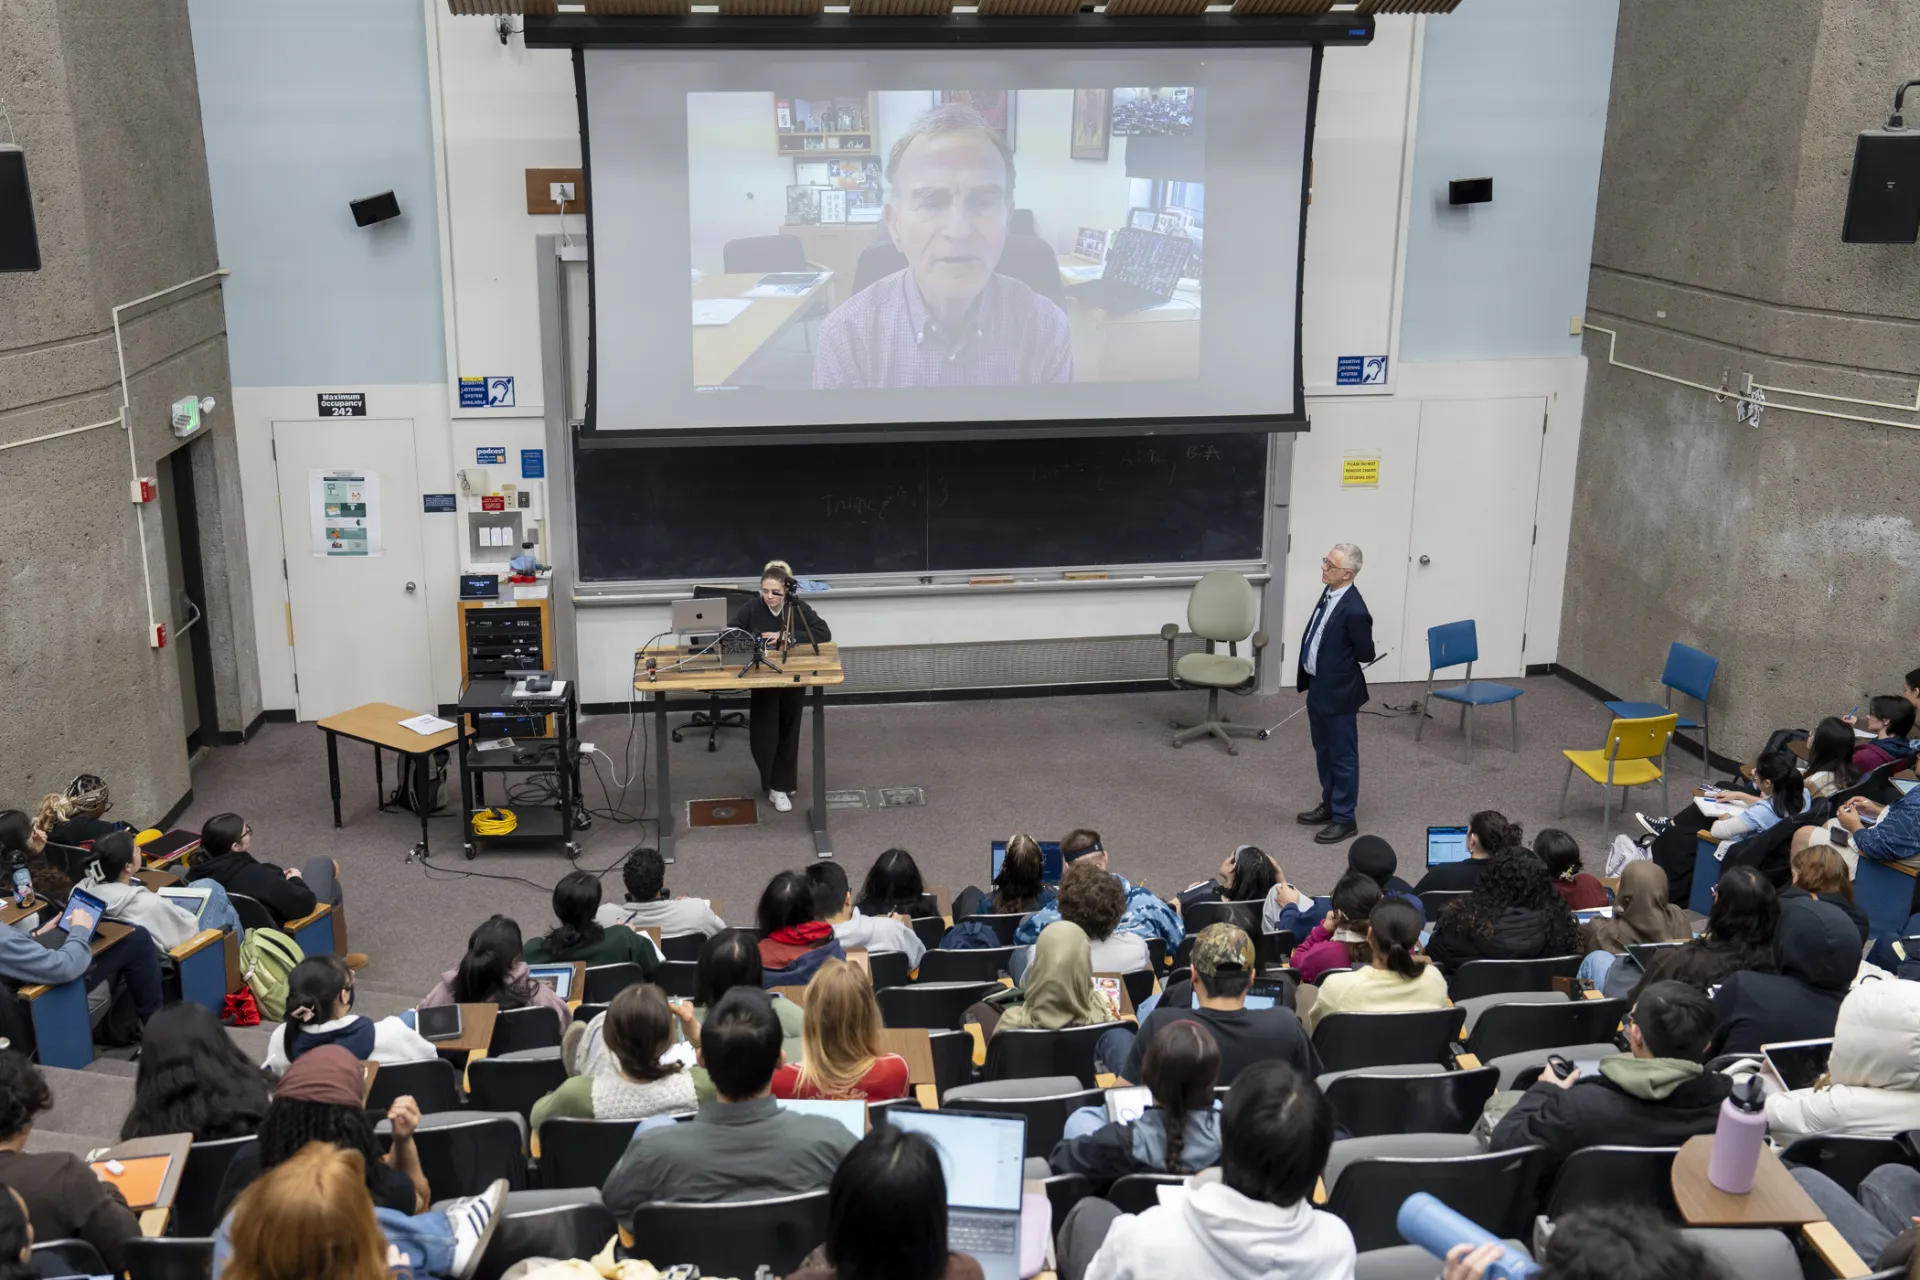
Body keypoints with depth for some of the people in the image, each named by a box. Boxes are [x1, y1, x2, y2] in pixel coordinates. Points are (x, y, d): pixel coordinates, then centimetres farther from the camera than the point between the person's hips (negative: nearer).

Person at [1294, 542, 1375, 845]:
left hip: (1338, 692, -9)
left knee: (1342, 756, 6)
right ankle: (1329, 805, 37)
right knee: (1323, 751, 21)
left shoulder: (1354, 610, -26)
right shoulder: (1330, 592, 1)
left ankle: (1344, 818, 18)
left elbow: (1366, 655, -16)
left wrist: (1340, 664, 2)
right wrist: (1308, 677, 10)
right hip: (1318, 686, 9)